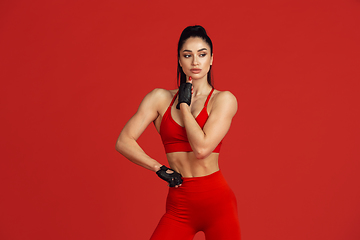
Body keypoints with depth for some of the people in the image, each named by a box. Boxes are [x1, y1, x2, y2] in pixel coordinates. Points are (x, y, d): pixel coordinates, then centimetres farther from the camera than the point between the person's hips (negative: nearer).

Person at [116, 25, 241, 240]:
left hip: (217, 201, -1)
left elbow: (202, 148, -16)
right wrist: (159, 168, -7)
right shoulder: (160, 98, 4)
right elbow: (124, 142, 0)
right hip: (179, 205, 2)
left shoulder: (223, 99, -3)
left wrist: (184, 105, -6)